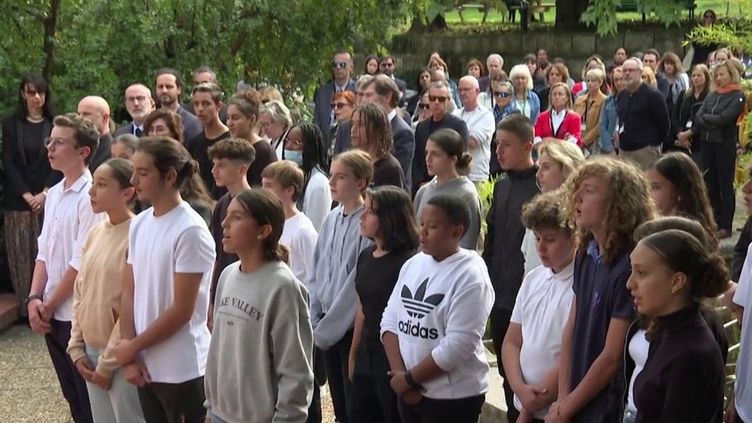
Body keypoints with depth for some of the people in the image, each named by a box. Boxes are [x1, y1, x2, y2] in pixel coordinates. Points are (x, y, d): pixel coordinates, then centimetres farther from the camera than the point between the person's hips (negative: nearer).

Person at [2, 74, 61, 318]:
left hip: (48, 199, 0)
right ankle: (25, 307, 5)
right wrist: (26, 195, -7)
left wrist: (45, 193, -9)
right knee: (21, 253, 0)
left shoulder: (55, 124, 6)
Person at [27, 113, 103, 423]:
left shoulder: (91, 197, -16)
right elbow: (43, 252, 11)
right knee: (73, 396, 18)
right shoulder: (53, 194, 8)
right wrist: (35, 299, -2)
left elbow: (82, 263, -18)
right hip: (53, 315, 7)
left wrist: (48, 306, -10)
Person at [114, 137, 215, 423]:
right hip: (145, 366, 6)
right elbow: (129, 293, 7)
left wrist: (132, 347, -8)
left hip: (182, 371, -6)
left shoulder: (190, 231, -17)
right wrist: (130, 355, -2)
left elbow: (182, 311, -17)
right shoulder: (139, 224, 5)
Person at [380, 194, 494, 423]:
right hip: (408, 392, 6)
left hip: (453, 397, -6)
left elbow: (457, 346, -20)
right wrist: (399, 374, -8)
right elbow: (390, 321, 5)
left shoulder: (471, 277, -15)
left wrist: (409, 378, -13)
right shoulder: (413, 264, 5)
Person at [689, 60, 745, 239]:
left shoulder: (738, 96, -5)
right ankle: (714, 221, 20)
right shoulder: (711, 95, 12)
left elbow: (724, 118, -16)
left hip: (725, 144, -6)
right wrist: (713, 122, -15)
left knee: (725, 185, 0)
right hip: (707, 143, 6)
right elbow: (698, 116, 1)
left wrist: (705, 118, -3)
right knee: (710, 184, 10)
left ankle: (726, 225, 5)